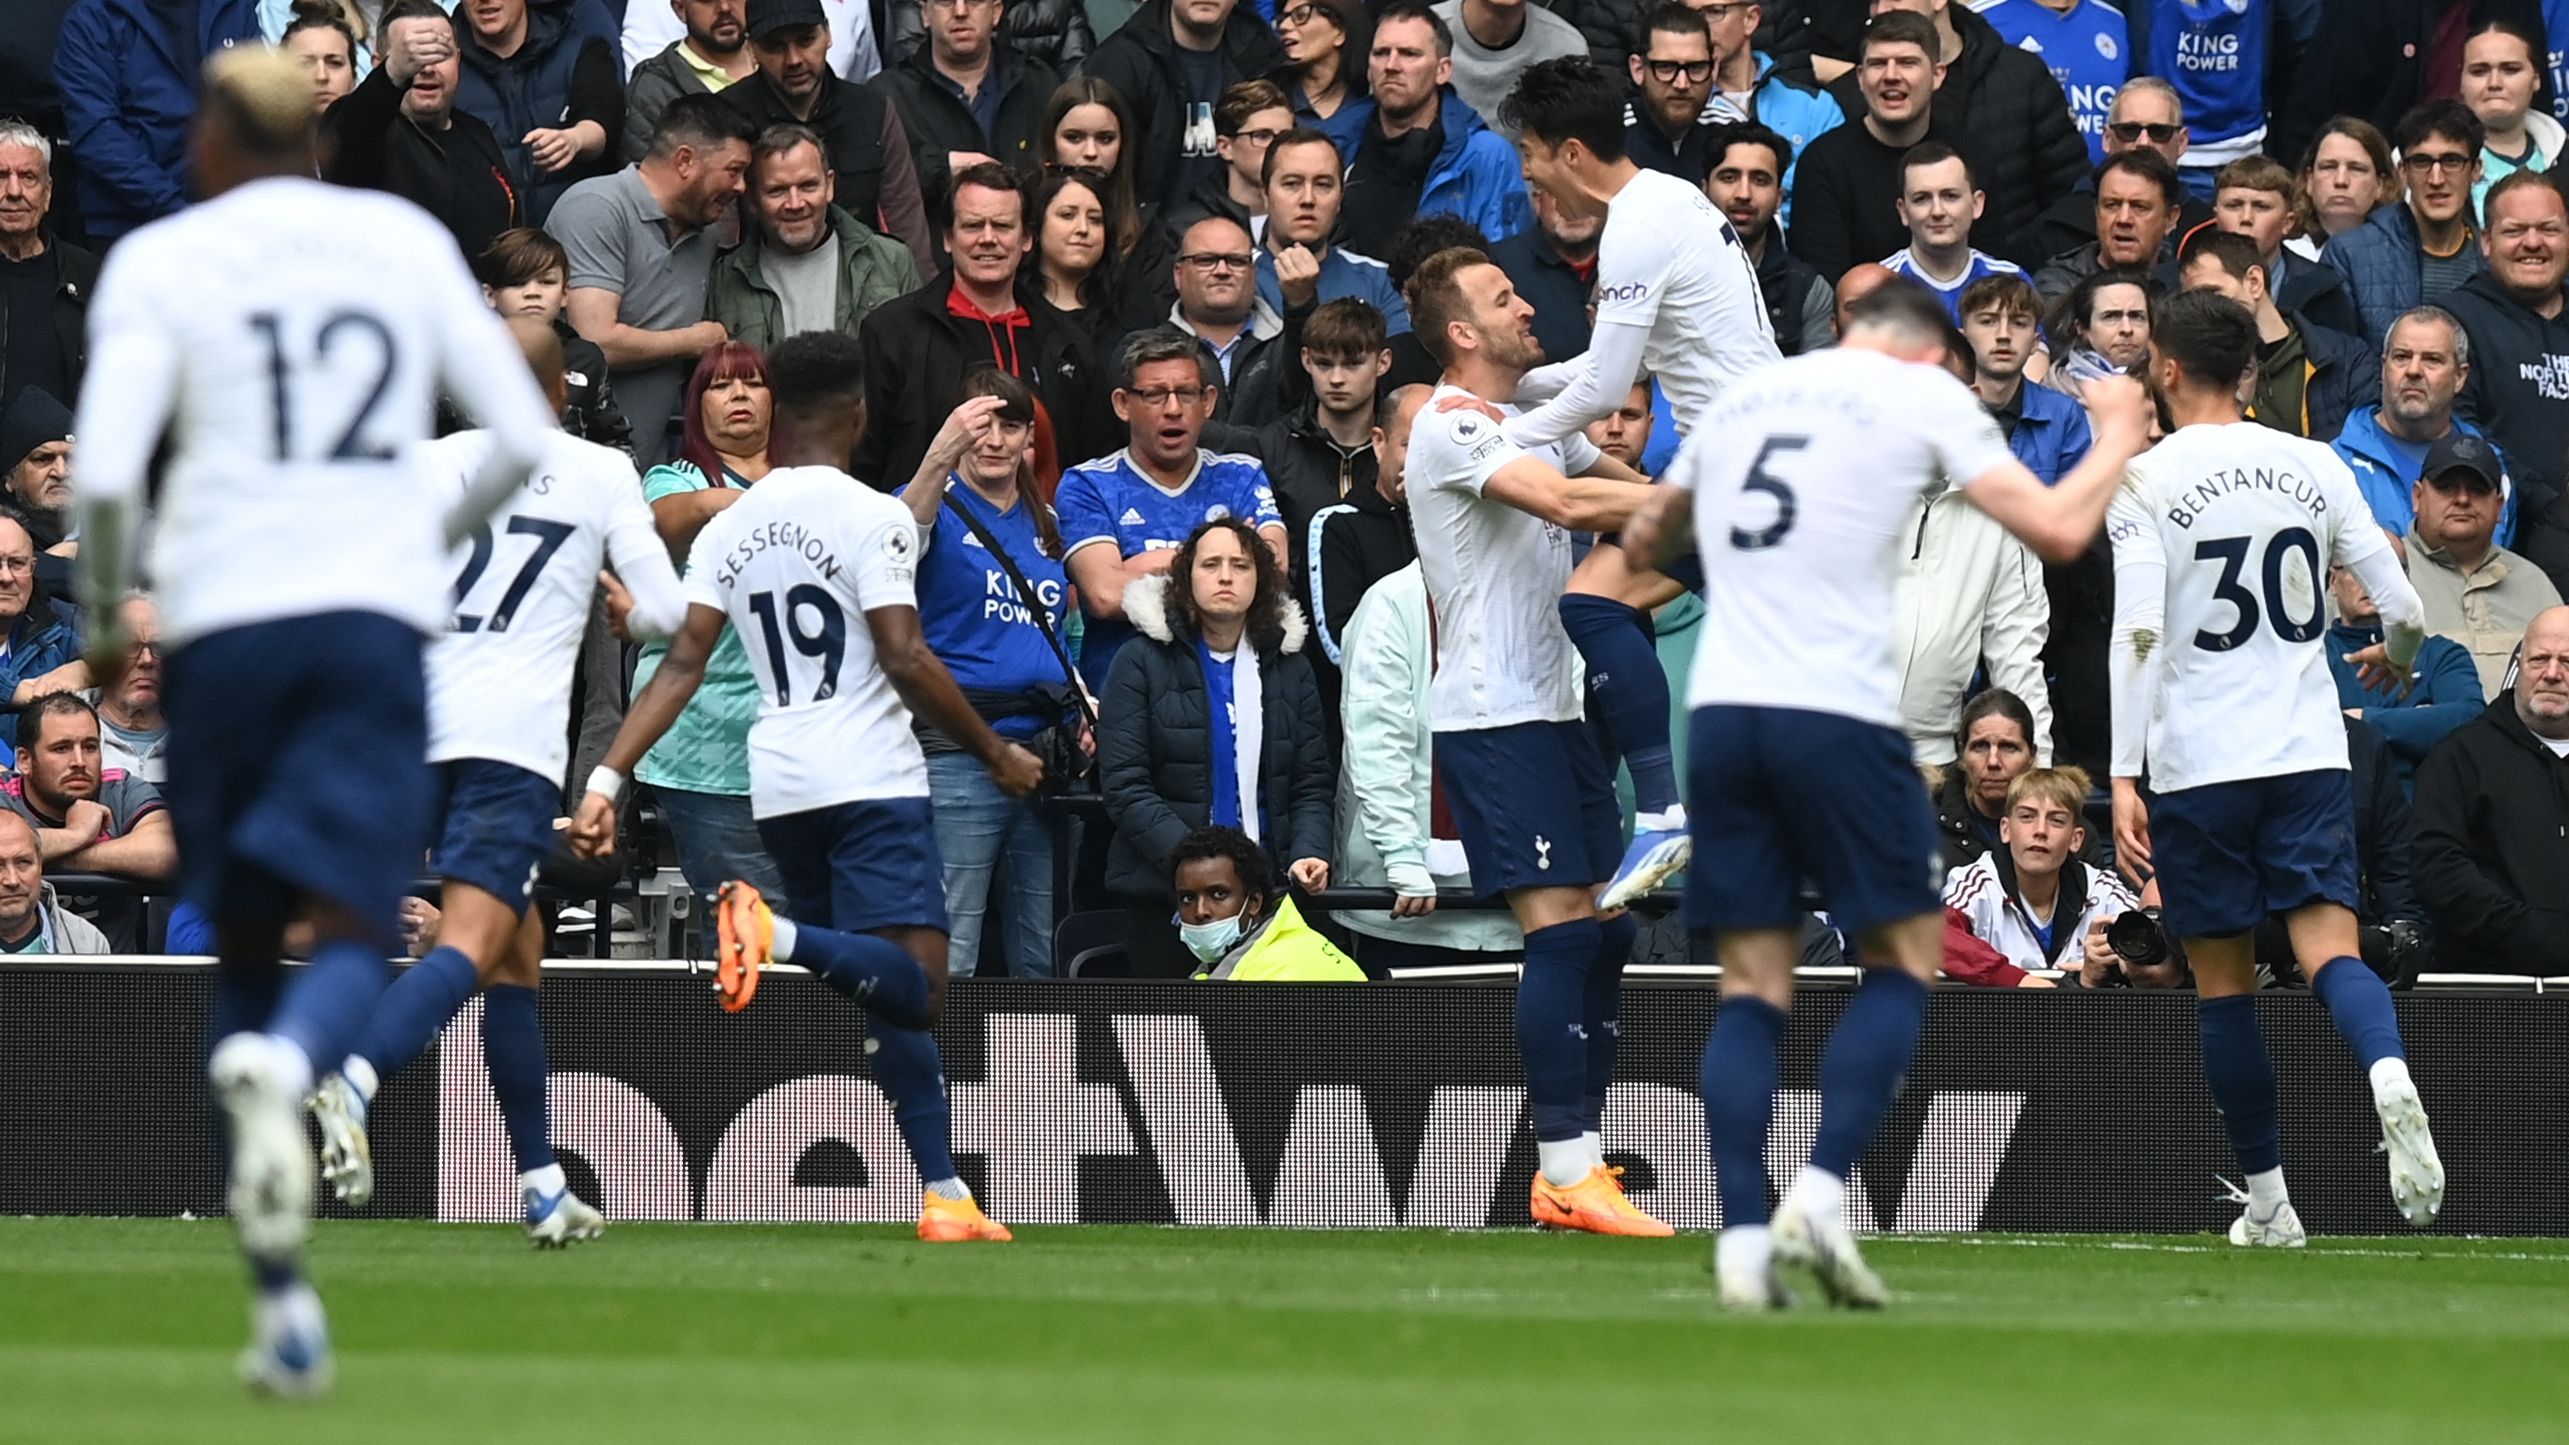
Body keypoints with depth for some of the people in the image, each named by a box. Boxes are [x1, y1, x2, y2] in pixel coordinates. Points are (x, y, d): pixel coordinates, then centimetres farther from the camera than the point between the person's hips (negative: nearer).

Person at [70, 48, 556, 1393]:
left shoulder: (159, 261, 3)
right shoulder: (408, 240, 11)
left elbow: (105, 472, -9)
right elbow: (522, 438, 8)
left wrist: (106, 619, 7)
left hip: (222, 622, 0)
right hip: (377, 617, 0)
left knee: (241, 947, 11)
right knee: (347, 935, -5)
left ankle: (281, 1298, 6)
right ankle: (280, 1069, -43)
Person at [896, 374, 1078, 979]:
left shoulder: (1045, 521, 17)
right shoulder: (941, 508, -1)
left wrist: (1082, 714, 10)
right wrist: (941, 456, -42)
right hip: (957, 753, -6)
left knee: (1044, 954, 8)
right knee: (946, 957, -9)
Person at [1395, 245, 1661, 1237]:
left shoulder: (1536, 421, 18)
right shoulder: (1451, 430, -12)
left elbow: (1633, 488, 19)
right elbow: (1565, 503, -25)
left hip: (1554, 709, 9)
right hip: (1493, 716, -9)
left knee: (1606, 932, 6)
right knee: (1561, 931, -14)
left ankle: (1571, 1170, 10)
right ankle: (1568, 1172, -14)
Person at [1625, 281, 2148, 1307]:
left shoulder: (1744, 394, 20)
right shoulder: (1927, 395, 5)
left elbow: (1648, 538, 34)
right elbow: (2057, 530, -1)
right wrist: (2118, 438, 17)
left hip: (1721, 711, 4)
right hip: (1837, 715, -4)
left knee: (1751, 989, 7)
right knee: (1903, 960, 9)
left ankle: (1744, 1239, -5)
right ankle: (1820, 1194, -9)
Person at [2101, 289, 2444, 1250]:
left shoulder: (2145, 482, -5)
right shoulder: (2313, 466, 6)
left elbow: (2137, 632, -14)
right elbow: (2403, 608, 6)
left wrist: (2124, 776, -14)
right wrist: (2393, 659, 30)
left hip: (2196, 765, -2)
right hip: (2308, 754, 2)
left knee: (2223, 983, 9)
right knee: (2330, 949, -6)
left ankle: (2267, 1199, 14)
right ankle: (2390, 1081, -38)